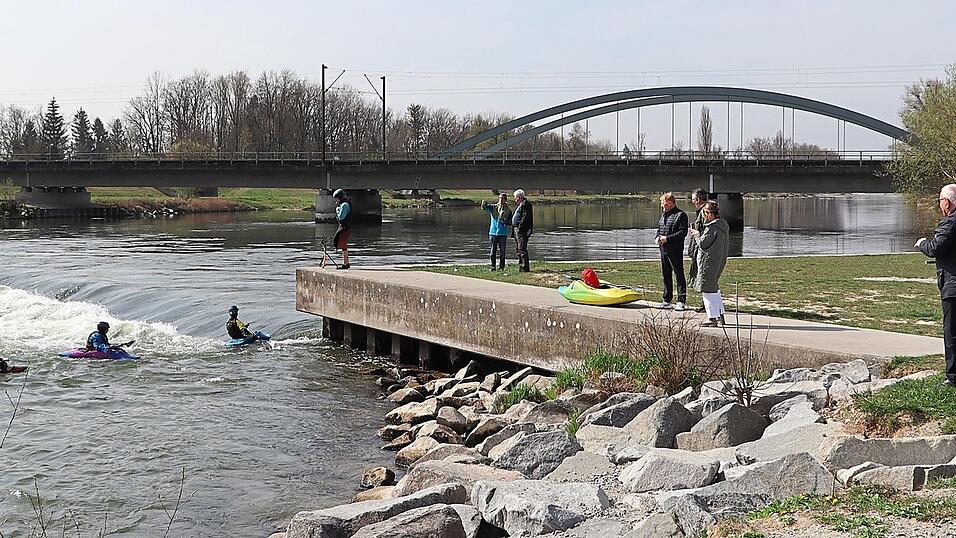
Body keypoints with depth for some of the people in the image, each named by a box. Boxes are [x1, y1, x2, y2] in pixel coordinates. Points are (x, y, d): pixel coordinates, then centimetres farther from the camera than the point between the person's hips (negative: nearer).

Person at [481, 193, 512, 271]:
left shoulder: (508, 210, 6)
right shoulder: (493, 207, 5)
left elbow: (510, 221, 7)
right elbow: (486, 208, -11)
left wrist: (505, 221, -15)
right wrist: (483, 205, -34)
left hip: (503, 233, 0)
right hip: (493, 232, 0)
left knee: (502, 251, 2)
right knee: (493, 251, 0)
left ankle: (501, 267, 9)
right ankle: (493, 266, 5)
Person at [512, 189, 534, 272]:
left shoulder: (525, 204, -11)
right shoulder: (519, 205, 20)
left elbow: (525, 217, -19)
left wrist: (520, 226, -21)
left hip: (522, 229, -11)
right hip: (516, 229, 11)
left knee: (522, 248, -12)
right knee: (518, 248, 14)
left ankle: (525, 267, -12)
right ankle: (521, 265, 19)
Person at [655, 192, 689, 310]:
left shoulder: (681, 215, -8)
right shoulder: (664, 214, 18)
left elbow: (683, 232, -15)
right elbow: (659, 228, 26)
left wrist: (667, 238, -20)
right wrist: (657, 237, 4)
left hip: (675, 250, -8)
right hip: (664, 250, 9)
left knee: (679, 275, -5)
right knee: (666, 275, 13)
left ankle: (681, 301, -3)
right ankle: (667, 300, 21)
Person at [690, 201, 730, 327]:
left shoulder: (712, 227, -21)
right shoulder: (724, 225, 10)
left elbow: (703, 244, -19)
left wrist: (697, 235, -1)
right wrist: (698, 235, 14)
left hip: (709, 262, -10)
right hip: (720, 260, 10)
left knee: (707, 289, -3)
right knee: (714, 288, 20)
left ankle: (712, 318, -1)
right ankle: (720, 315, 23)